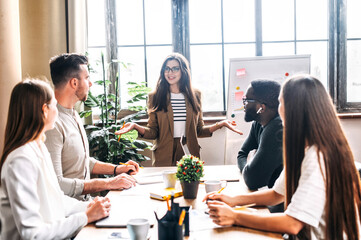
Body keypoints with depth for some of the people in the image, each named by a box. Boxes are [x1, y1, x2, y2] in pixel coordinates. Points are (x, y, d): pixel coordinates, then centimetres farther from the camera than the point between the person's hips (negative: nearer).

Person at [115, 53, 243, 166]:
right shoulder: (155, 97, 3)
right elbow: (153, 132, 1)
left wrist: (220, 124, -3)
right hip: (164, 157, -1)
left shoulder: (194, 95, 8)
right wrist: (136, 127, -16)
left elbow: (199, 130, 10)